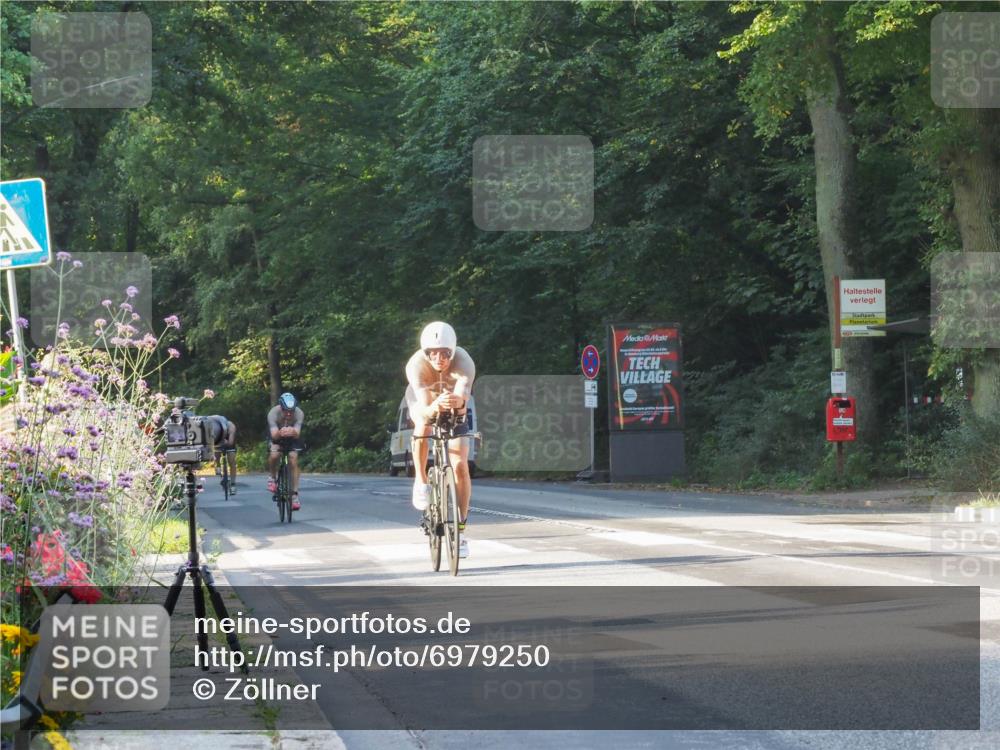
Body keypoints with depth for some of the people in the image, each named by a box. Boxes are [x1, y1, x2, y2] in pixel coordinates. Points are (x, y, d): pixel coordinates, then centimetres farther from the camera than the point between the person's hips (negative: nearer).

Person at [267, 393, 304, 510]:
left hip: (291, 438, 1)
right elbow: (274, 435, -43)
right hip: (277, 438, -1)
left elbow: (297, 433, -41)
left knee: (293, 460, -17)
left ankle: (294, 495, -11)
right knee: (274, 455, -30)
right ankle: (273, 478, -1)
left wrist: (293, 432, -65)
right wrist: (280, 433, -67)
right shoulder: (273, 413, -34)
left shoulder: (299, 413, -31)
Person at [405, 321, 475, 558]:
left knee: (460, 465, -11)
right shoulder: (416, 365, -36)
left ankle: (461, 529, 1)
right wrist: (435, 407, -68)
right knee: (423, 424, -36)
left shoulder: (464, 363, -36)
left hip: (454, 407, 1)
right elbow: (424, 409, -45)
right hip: (423, 401, 0)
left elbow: (463, 402, -49)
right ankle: (421, 481, -15)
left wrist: (459, 402, -72)